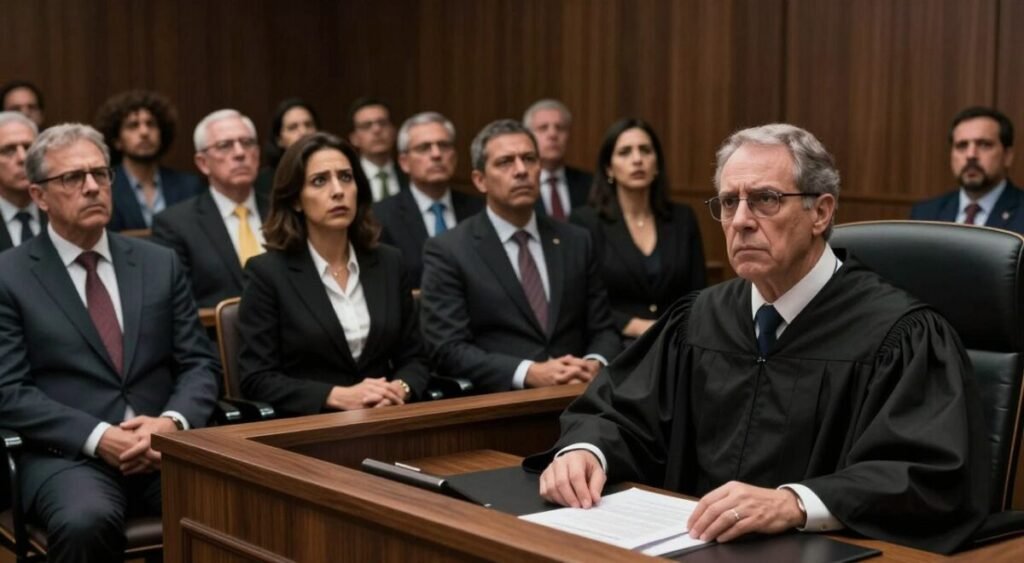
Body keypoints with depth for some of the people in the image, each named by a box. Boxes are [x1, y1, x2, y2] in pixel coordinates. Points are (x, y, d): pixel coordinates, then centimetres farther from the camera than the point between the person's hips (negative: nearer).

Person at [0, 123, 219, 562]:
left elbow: (199, 363, 11)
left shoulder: (161, 264, 14)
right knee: (87, 522, -37)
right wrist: (98, 438, -16)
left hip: (164, 448, 3)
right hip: (69, 455, -2)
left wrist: (173, 421, -10)